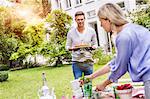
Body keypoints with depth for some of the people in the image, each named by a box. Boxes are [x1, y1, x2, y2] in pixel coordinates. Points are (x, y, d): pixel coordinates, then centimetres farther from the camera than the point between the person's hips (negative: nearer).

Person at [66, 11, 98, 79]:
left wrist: (92, 47, -12)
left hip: (88, 61, 1)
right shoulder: (71, 32, 0)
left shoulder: (91, 31, 2)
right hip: (76, 62, -1)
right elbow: (67, 46, 7)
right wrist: (72, 48, -15)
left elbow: (95, 44, 11)